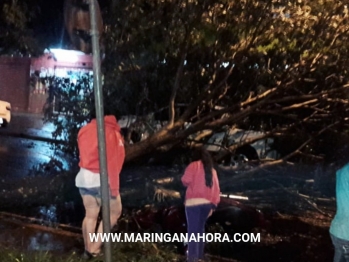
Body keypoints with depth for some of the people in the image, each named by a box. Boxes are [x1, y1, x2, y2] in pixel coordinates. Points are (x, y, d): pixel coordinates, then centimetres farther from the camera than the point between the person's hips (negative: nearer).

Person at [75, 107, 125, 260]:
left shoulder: (84, 130, 10)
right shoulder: (110, 132, -8)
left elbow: (84, 155, 8)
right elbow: (112, 162, -12)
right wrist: (114, 187, -9)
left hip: (84, 177, 6)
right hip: (100, 180, -6)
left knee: (90, 215, 15)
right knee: (114, 212, 10)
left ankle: (88, 250, 21)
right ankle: (94, 248, 7)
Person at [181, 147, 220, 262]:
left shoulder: (194, 165, 1)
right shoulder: (212, 170, 18)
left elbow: (186, 180, -11)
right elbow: (216, 189, 12)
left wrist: (190, 184, 12)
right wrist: (213, 205, 11)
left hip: (194, 202, -6)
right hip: (207, 203, 6)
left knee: (192, 230, -8)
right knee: (200, 229, 14)